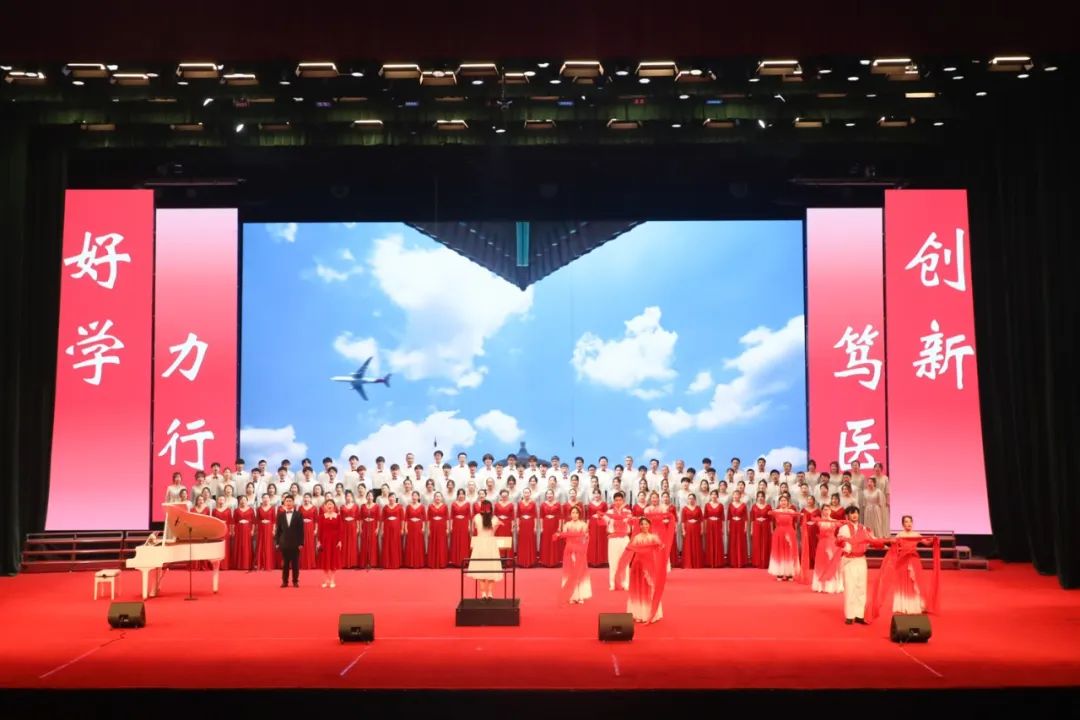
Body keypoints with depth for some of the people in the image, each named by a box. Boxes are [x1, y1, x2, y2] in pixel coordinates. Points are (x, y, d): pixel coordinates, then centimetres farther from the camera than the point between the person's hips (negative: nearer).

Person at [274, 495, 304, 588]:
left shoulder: (298, 515, 1)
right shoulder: (280, 515, 7)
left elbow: (301, 530, -1)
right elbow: (278, 529, 6)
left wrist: (301, 543, -7)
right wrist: (277, 542, 0)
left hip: (295, 543, -1)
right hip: (284, 543, 2)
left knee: (295, 563, 3)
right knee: (285, 563, 5)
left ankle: (295, 581, 10)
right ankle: (285, 581, 11)